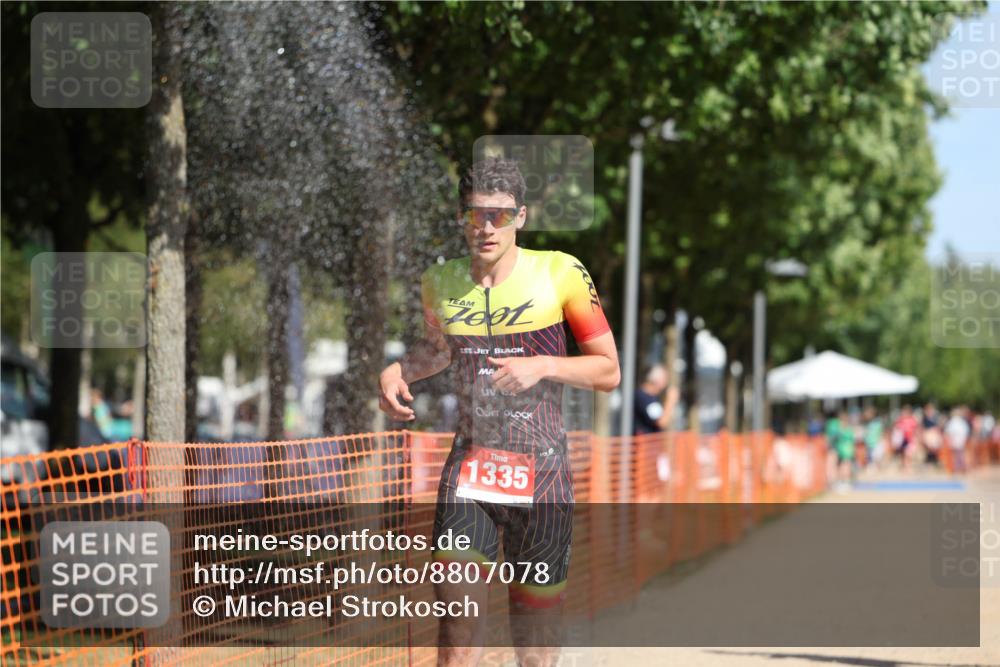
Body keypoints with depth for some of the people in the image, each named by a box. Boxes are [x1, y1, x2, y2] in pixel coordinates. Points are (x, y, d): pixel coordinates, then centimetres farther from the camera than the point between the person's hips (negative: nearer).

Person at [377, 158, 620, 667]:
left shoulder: (561, 275, -5)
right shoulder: (439, 283, 5)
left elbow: (608, 371, -1)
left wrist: (542, 366, -17)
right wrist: (396, 371, 6)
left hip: (540, 473, -2)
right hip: (468, 470, 2)